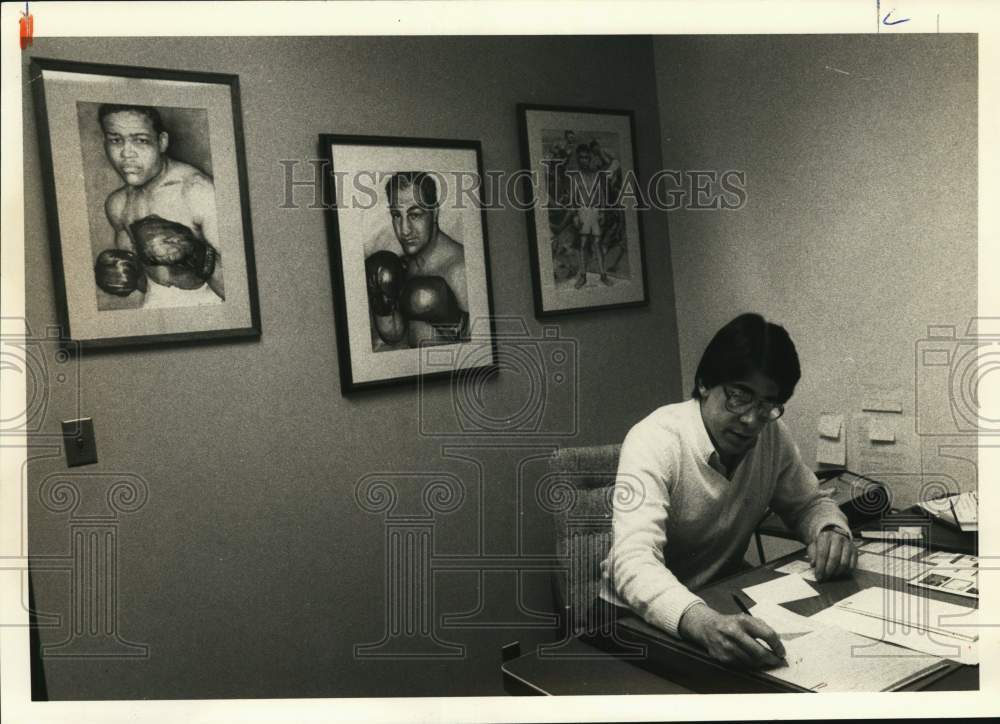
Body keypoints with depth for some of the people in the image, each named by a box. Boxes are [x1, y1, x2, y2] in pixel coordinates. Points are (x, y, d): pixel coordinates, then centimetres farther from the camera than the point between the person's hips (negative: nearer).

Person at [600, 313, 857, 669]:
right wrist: (702, 623, -54)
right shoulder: (654, 441, -25)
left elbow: (808, 503, 9)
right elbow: (634, 560, -36)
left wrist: (832, 532, -15)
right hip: (643, 616, -5)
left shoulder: (772, 434, -7)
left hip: (728, 604, 5)